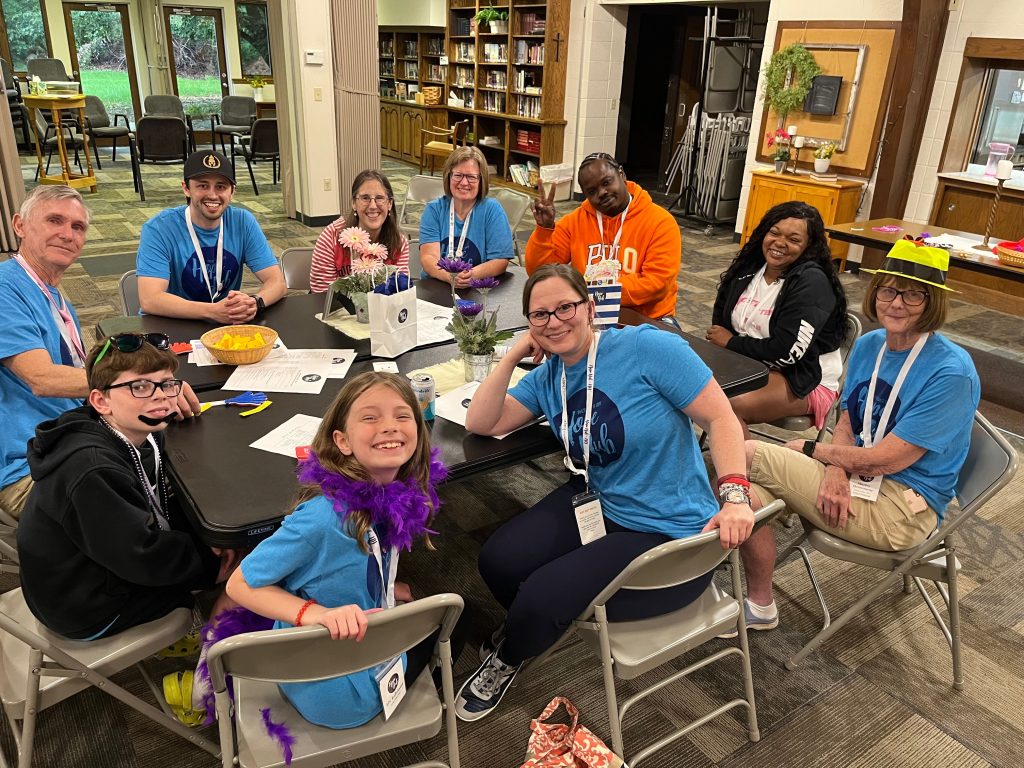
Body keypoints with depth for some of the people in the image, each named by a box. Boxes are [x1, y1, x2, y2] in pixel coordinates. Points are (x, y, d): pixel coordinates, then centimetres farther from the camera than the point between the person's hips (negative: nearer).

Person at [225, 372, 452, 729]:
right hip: (335, 693, -6)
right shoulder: (323, 517, -35)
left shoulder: (401, 495, -13)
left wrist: (388, 589, -3)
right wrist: (318, 614, -35)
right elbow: (240, 584, -25)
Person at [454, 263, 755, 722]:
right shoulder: (547, 377, 3)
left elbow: (720, 417, -18)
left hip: (669, 534, -6)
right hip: (598, 504, 6)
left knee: (542, 597, -18)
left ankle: (506, 661, 21)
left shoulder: (647, 347, -19)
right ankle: (528, 629, 27)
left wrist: (734, 494, -30)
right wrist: (513, 357, -7)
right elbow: (481, 423, 1)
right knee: (498, 562, -11)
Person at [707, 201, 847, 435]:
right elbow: (719, 322, 10)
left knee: (731, 405, -32)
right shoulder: (748, 268, 5)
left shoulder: (812, 282, -15)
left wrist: (732, 342, -11)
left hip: (803, 380, -6)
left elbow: (786, 352, -22)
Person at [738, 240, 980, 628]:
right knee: (750, 495, -20)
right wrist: (835, 471, -13)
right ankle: (758, 605, 1)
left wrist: (811, 449, -6)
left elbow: (886, 459, -19)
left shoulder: (951, 372, -18)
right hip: (857, 479, 6)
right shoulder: (868, 345, 5)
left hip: (903, 509, -6)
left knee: (749, 453, -17)